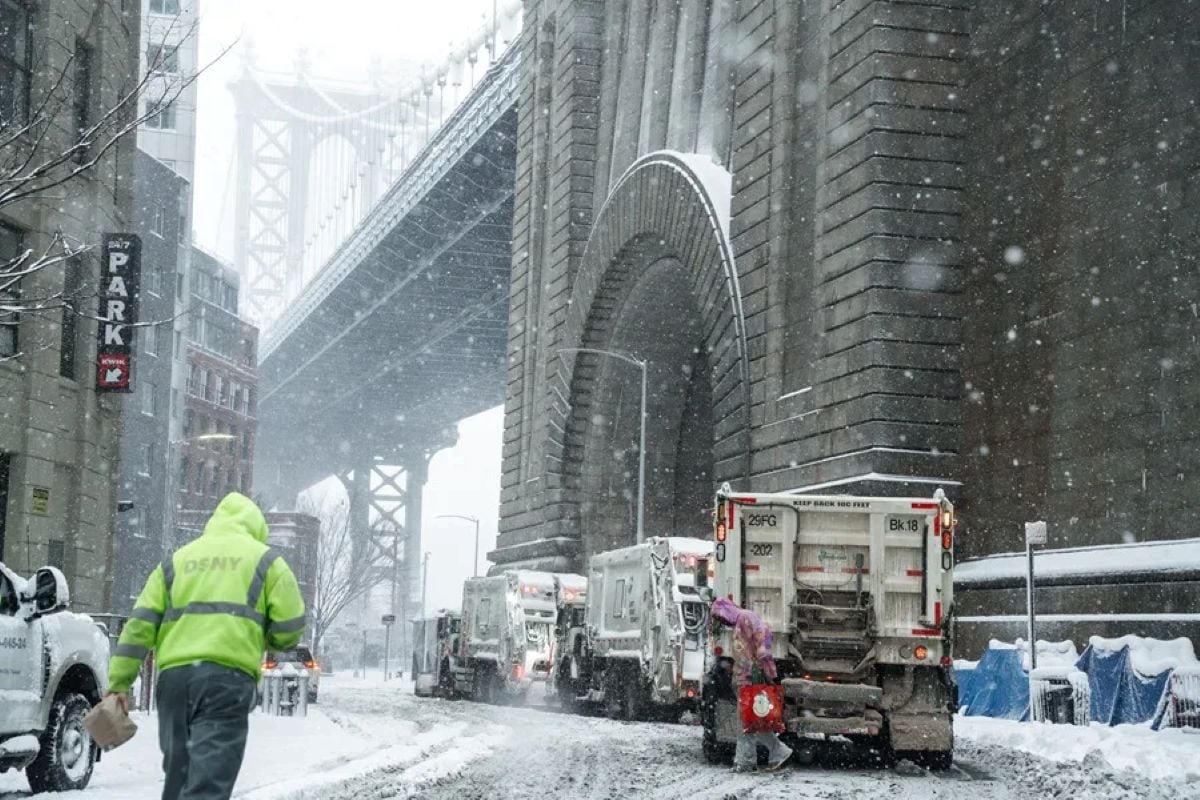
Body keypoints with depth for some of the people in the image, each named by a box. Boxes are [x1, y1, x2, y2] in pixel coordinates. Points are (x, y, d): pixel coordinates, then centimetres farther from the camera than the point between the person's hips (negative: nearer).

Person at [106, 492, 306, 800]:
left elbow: (140, 624, 12)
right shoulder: (265, 559, 12)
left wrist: (119, 682, 9)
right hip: (228, 676, -4)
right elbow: (290, 626, 4)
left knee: (178, 774, 16)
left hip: (174, 675, 4)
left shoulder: (176, 561, 22)